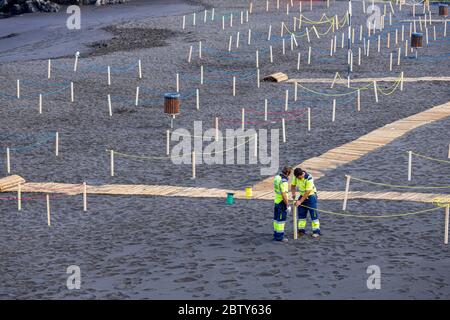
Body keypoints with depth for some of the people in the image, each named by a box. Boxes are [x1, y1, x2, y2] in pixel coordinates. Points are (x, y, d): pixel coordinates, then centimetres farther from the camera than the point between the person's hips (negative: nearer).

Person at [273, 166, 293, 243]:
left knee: (277, 218, 16)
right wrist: (287, 205, -19)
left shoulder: (277, 177, 4)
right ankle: (279, 236, 5)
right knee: (281, 219, -1)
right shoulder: (284, 181, -25)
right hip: (282, 202, -9)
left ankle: (276, 235, 24)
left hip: (276, 201, 9)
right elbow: (283, 195, -26)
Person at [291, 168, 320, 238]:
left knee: (313, 214, -5)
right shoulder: (296, 176, -10)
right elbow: (293, 185, 5)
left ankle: (316, 231, -1)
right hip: (302, 195, 6)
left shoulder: (309, 178, -29)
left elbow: (307, 192, -28)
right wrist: (293, 194, -13)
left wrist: (300, 201, -27)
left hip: (311, 196, -6)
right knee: (301, 214, 7)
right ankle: (301, 230, 15)